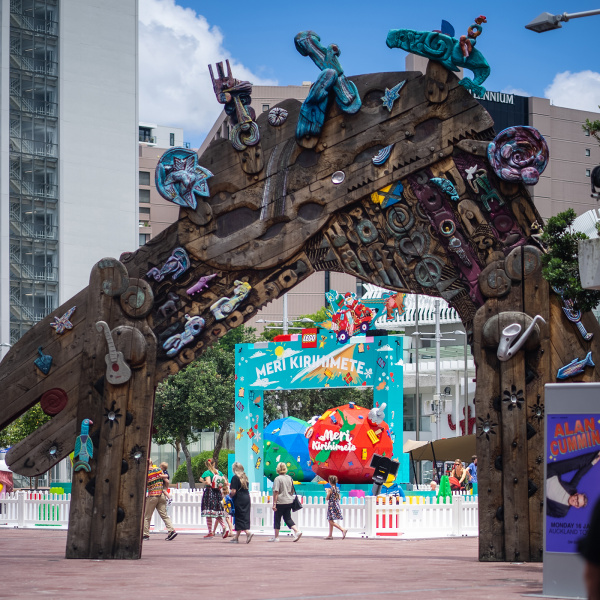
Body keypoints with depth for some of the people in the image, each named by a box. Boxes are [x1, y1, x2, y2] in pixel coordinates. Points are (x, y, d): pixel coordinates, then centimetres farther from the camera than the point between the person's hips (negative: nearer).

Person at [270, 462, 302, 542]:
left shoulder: (277, 479, -13)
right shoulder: (289, 478, 7)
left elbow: (276, 492, -15)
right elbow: (292, 490, 17)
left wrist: (274, 503, -13)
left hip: (280, 502, -6)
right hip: (289, 501, 6)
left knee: (277, 519, 5)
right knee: (288, 518, 12)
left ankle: (276, 537, 10)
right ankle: (297, 531, -6)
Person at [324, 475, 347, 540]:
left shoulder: (330, 489, -15)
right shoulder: (337, 489, 6)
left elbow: (327, 498, -12)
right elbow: (339, 498, 11)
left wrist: (327, 493, 4)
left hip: (331, 506, -8)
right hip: (337, 505, 8)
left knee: (331, 521, -8)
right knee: (330, 521, 16)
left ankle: (343, 530, -22)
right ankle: (330, 535, 19)